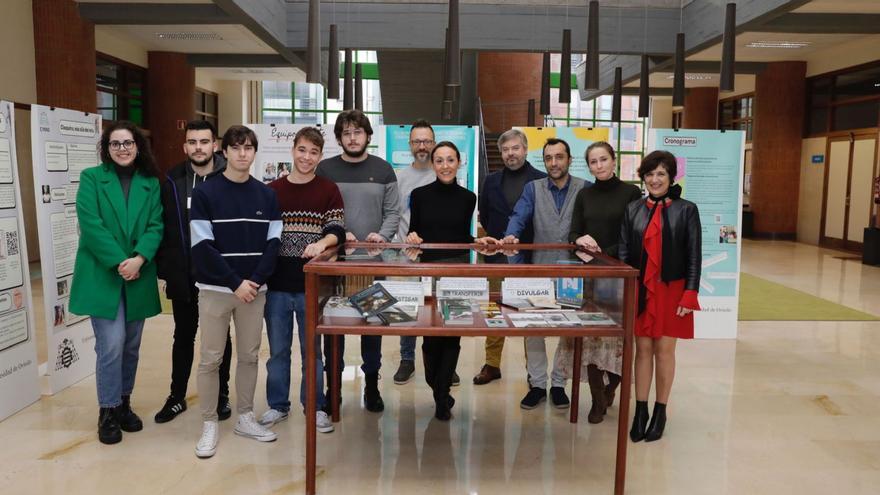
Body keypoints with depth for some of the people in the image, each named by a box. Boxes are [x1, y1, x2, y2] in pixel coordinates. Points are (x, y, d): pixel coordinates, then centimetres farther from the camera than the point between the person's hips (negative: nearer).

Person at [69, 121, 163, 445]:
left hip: (138, 277, 3)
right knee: (111, 344, -7)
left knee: (131, 345, 11)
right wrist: (119, 262, -17)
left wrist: (139, 259, -17)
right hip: (102, 276, -3)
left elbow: (155, 225, 0)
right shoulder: (91, 178, 0)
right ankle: (108, 411, 9)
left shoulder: (151, 183, 8)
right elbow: (90, 224, -10)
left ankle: (124, 402, 28)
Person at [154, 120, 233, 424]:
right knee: (183, 336, 15)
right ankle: (177, 396, 28)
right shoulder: (172, 181, 2)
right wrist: (164, 268, -2)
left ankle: (221, 396, 25)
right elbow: (162, 227, 3)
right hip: (183, 274, 2)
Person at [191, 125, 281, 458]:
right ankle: (209, 424, 16)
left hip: (254, 288, 3)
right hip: (215, 289, -3)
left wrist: (255, 281, -10)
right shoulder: (205, 193, -3)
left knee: (249, 356, 11)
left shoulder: (266, 195, 7)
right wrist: (236, 283, -14)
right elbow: (202, 246, -9)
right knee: (210, 359, 3)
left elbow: (273, 242, 4)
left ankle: (245, 418, 24)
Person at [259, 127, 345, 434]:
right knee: (278, 349, 11)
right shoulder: (272, 191, 6)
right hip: (277, 283, 2)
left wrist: (321, 242, -29)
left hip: (311, 283, -2)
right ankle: (278, 405, 26)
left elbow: (337, 231, -7)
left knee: (312, 348, 8)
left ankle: (315, 406, 21)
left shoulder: (328, 191, 1)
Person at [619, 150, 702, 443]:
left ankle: (660, 412, 21)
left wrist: (690, 295, -9)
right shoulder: (633, 209, 6)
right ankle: (640, 410, 18)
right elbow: (623, 253, 5)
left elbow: (694, 256, -3)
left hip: (671, 290, -2)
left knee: (664, 350, 6)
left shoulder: (686, 210, -1)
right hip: (640, 290, 2)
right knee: (643, 349, 7)